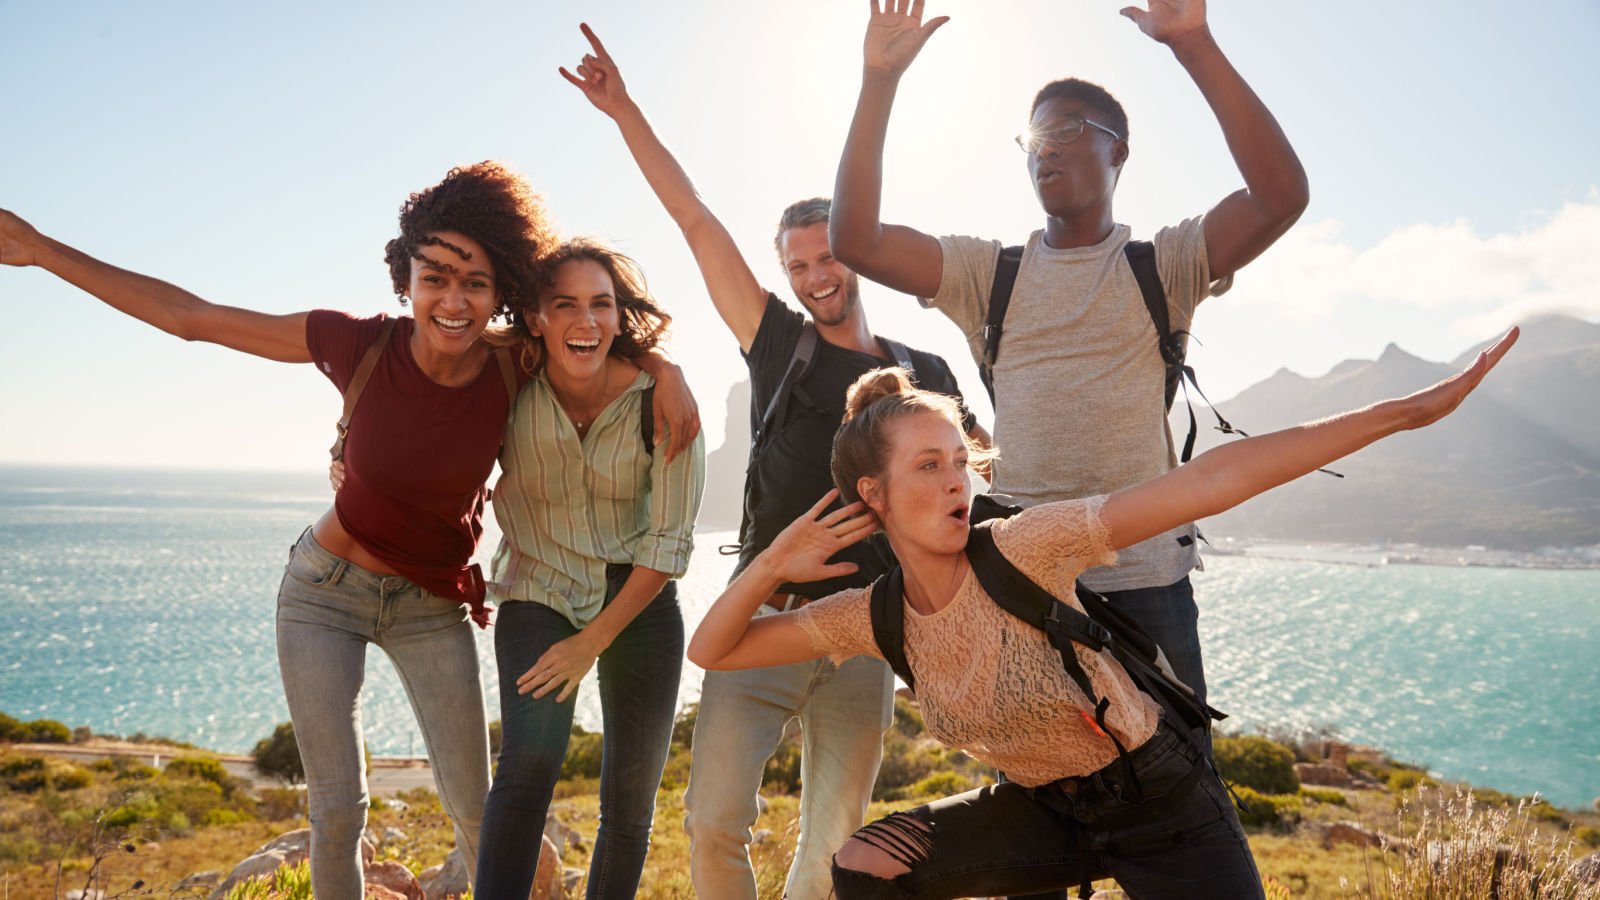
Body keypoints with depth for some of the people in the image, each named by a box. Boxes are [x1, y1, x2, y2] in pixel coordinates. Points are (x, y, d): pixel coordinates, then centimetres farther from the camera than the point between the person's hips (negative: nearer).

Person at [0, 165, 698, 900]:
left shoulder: (516, 375, -19)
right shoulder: (359, 345, -20)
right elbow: (187, 316, -9)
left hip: (433, 607, 1)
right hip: (326, 590, 0)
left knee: (473, 808, 4)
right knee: (336, 810, 2)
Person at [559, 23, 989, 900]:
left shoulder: (923, 375, 11)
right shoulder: (778, 341, 6)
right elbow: (694, 218, 3)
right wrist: (625, 113, 1)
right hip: (762, 619, -1)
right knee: (715, 823, -6)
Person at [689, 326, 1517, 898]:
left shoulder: (1021, 549, -25)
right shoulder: (875, 617, -10)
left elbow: (1212, 482, -32)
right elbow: (712, 650, -4)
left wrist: (1405, 411, -35)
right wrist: (772, 566, -21)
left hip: (1159, 801, -4)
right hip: (1044, 810, 4)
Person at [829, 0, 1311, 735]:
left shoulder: (1163, 265, 2)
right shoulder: (991, 273, 7)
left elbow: (1280, 194, -15)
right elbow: (856, 240, -4)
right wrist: (879, 81, -9)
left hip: (1147, 575, -2)